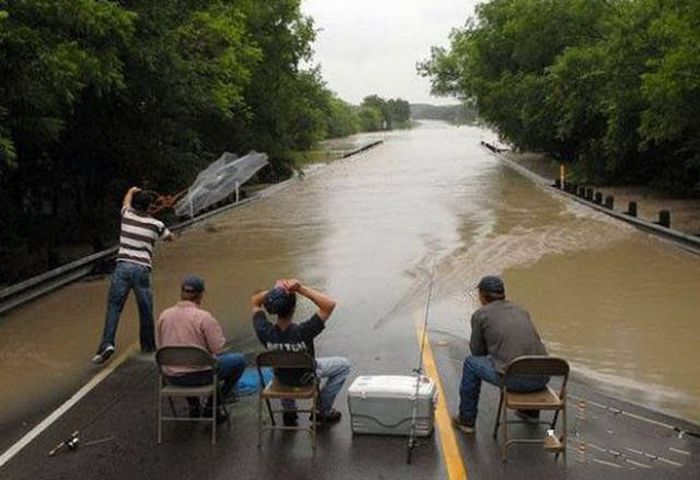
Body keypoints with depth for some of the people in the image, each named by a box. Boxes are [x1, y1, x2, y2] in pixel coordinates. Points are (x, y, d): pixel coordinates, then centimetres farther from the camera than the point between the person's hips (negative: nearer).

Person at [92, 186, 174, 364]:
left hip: (123, 266, 1)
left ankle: (107, 343, -14)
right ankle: (148, 345, 23)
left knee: (114, 305, 0)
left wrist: (132, 190, 52)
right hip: (142, 269, -1)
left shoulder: (127, 216, 8)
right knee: (145, 309, 11)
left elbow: (127, 200, 32)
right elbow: (169, 237, 25)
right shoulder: (156, 224, 5)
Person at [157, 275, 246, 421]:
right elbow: (218, 349, -14)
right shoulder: (203, 317, -15)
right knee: (239, 360, 11)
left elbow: (160, 346, 11)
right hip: (198, 375, -6)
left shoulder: (164, 315, 0)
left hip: (171, 377, 6)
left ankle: (193, 405, 30)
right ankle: (212, 406, 13)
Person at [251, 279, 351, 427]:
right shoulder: (302, 332, -41)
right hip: (304, 377, -4)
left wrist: (274, 290, -29)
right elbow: (330, 304, -39)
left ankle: (289, 411, 37)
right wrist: (301, 289, -42)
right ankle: (323, 411, 23)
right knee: (344, 365, 19)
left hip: (281, 376, 4)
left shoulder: (264, 331, -30)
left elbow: (254, 301, -12)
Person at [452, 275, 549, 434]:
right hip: (541, 378, 5)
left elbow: (478, 352, 17)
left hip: (513, 379, -5)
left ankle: (467, 420, 28)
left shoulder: (480, 315, 7)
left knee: (471, 363, 22)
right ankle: (530, 410, 48)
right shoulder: (521, 312, 21)